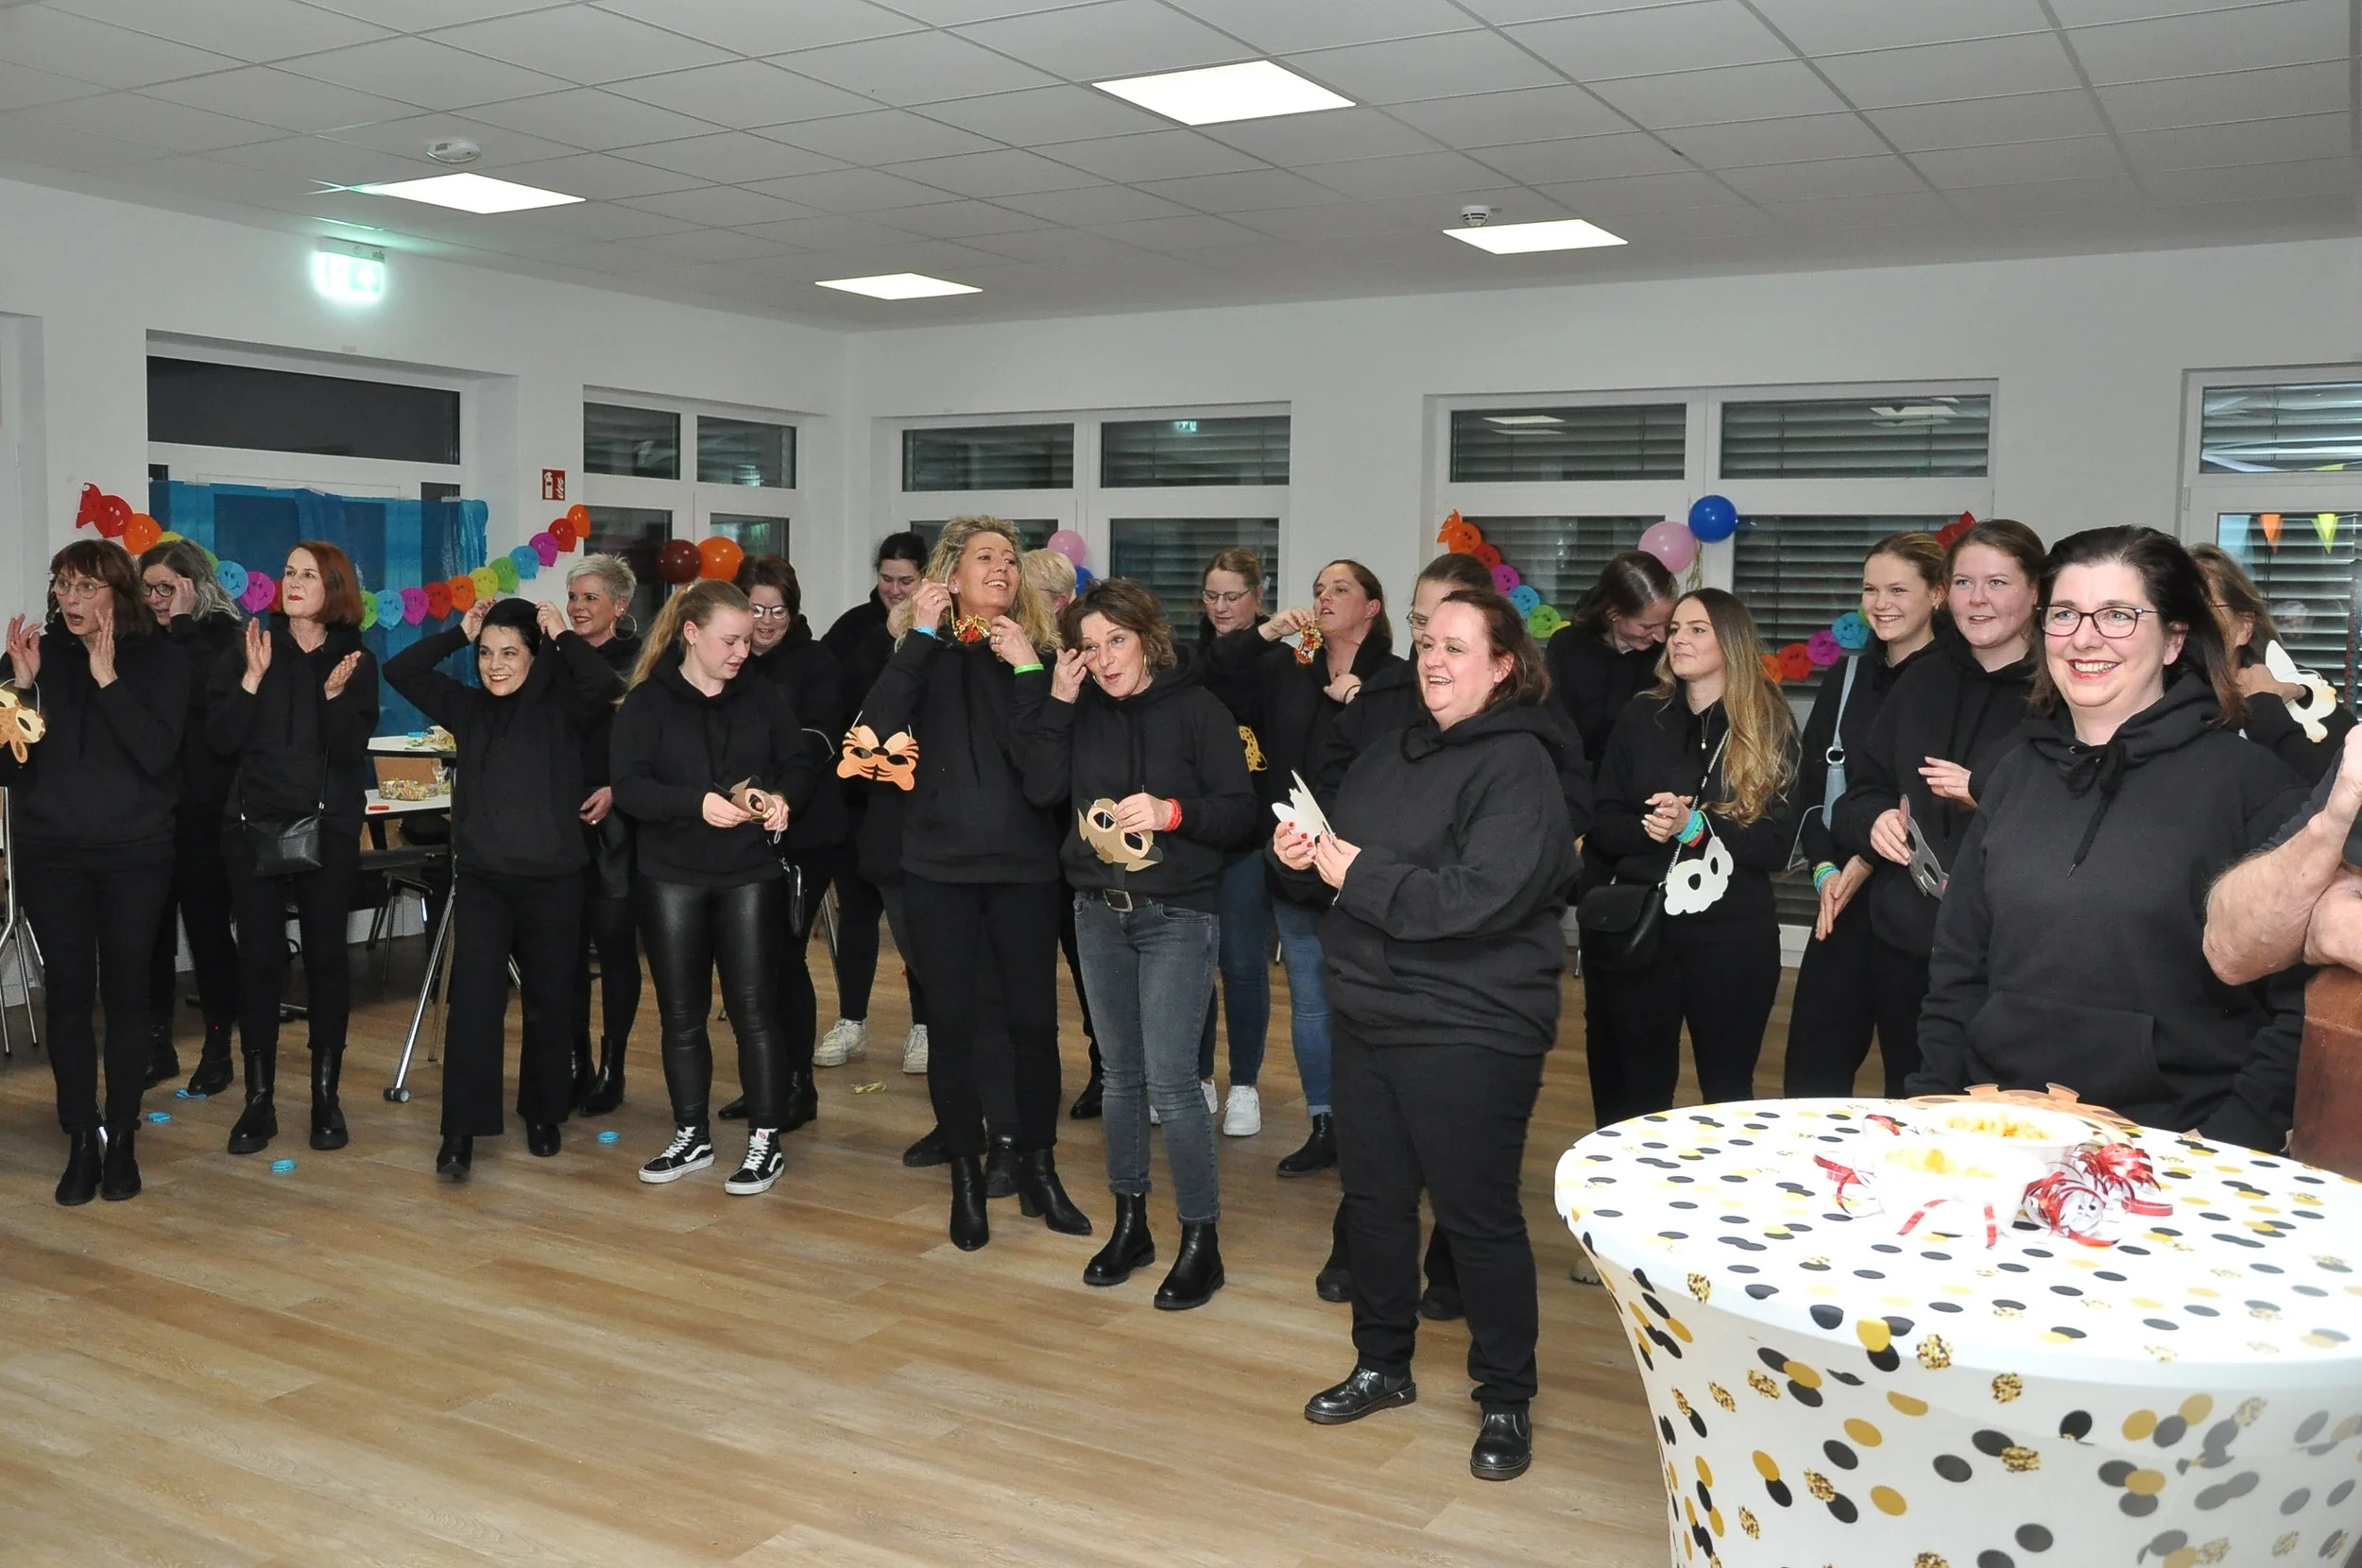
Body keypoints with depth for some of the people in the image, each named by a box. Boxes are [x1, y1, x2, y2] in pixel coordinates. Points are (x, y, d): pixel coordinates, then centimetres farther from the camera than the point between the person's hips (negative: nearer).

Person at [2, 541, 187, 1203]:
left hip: (135, 853, -1)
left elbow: (158, 753, -14)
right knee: (67, 994, 2)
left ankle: (122, 1138, 15)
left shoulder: (158, 661, -2)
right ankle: (81, 1141, 10)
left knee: (125, 993, 5)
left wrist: (107, 679, -18)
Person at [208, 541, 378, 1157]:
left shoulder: (356, 661, 2)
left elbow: (351, 750, -7)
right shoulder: (249, 650, 4)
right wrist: (252, 678, -15)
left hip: (329, 828, -1)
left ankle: (327, 1096, 13)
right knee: (258, 958, 1)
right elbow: (221, 738, -5)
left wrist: (335, 694, -21)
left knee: (325, 956, 3)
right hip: (256, 825, 1)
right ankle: (259, 1100, 10)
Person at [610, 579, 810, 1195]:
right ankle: (692, 1137, 23)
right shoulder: (646, 701, -2)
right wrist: (698, 803, -26)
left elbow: (800, 768, 5)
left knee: (754, 1008, 0)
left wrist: (780, 797, -17)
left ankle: (766, 1142, 10)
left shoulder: (764, 697, 3)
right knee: (681, 1013, 9)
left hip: (751, 874, 0)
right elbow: (629, 786, -11)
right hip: (670, 878, 0)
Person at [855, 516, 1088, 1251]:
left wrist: (1027, 669, -18)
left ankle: (1038, 1169, 21)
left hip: (1025, 866, 0)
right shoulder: (925, 654, 3)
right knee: (953, 1022, 5)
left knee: (1034, 1020, 4)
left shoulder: (1039, 652, 2)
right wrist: (921, 636, -16)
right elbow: (878, 730, -16)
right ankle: (966, 1178, 19)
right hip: (940, 866, 0)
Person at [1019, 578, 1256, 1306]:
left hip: (1177, 916, -5)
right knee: (1121, 1073, 13)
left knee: (1170, 1080, -7)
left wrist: (1172, 811, -25)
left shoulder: (1196, 708, -8)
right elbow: (1041, 789, -7)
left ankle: (1201, 1241, 6)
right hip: (1099, 913, 5)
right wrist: (1059, 701, -11)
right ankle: (1130, 1224, 26)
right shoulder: (1084, 711, 4)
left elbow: (1242, 812, -10)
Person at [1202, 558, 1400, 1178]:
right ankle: (1324, 1126, 25)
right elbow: (1211, 673, 0)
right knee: (1309, 1000, 13)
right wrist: (1266, 631, -11)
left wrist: (1356, 703, -24)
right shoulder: (1286, 670, 9)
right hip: (1294, 866, 5)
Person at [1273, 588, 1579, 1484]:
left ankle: (1506, 1400, 20)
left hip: (1468, 1031, -8)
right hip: (1370, 1014, 8)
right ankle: (1383, 1365, 34)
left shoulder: (1517, 765, -14)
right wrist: (1303, 855, -4)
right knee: (1374, 1197, 16)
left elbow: (1483, 899, -26)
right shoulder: (1389, 759, 12)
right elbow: (1345, 863, 20)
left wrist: (1359, 873, -20)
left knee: (1478, 1214, 2)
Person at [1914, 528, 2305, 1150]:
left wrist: (2230, 1140, -11)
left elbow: (2302, 998, -3)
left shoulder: (2246, 779, 0)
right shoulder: (2015, 776, 14)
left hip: (2166, 1140, -3)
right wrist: (1931, 1106, 7)